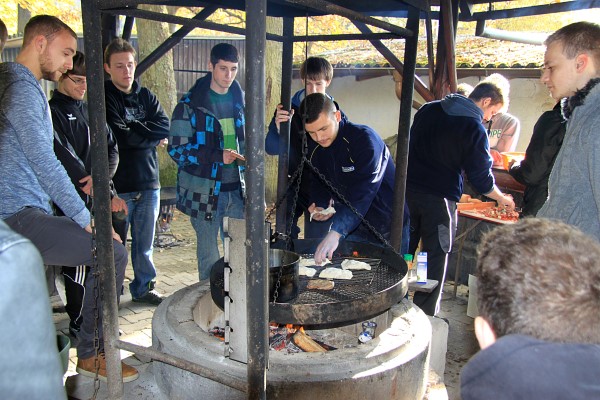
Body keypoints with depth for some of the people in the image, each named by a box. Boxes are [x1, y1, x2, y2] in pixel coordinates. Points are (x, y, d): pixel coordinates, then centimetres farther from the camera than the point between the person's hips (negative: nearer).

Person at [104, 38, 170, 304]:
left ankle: (143, 287, 29)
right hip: (118, 185, -5)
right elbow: (119, 136, -17)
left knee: (144, 243, 15)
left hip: (148, 182, 5)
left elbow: (164, 126, -1)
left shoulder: (146, 96, 12)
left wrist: (133, 130, -12)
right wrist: (151, 137, -6)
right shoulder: (104, 98, -5)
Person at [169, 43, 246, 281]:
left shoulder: (239, 100, 11)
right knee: (209, 255, 4)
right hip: (204, 192, -4)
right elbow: (176, 149, -10)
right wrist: (217, 156, -21)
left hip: (236, 189, 4)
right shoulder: (190, 105, -5)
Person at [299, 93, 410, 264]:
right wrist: (321, 207, -13)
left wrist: (336, 232, -42)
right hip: (353, 229, 5)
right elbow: (319, 186, 11)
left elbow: (363, 191, -34)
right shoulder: (315, 150, -1)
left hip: (388, 230, -5)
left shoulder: (364, 138, -22)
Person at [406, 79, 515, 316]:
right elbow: (481, 176, -5)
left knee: (403, 252, 16)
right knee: (435, 258, 8)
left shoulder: (428, 110, 8)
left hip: (408, 190, 6)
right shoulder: (474, 129, -10)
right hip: (439, 199, -5)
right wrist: (501, 198, 12)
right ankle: (425, 316, 17)